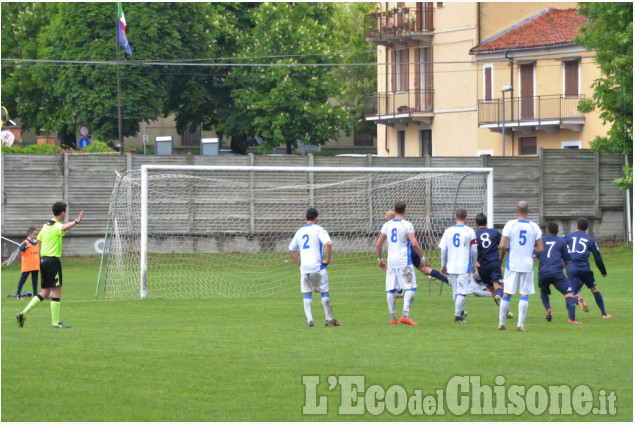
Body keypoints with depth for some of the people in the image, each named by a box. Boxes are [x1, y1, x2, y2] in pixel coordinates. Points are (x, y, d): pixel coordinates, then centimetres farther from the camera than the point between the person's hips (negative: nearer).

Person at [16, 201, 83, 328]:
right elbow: (64, 228, -36)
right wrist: (76, 222, -55)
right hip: (53, 260, -9)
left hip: (43, 260, 9)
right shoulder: (57, 226, -12)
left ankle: (23, 313, 6)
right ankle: (55, 322, -4)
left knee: (45, 293, 13)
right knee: (57, 292, -4)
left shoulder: (46, 225, 15)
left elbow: (38, 240, 23)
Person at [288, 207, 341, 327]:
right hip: (318, 266, -4)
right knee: (325, 292, 5)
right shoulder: (318, 229, -2)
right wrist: (327, 259, -10)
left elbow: (291, 250, 20)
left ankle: (309, 320, -4)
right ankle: (329, 319, 7)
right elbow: (328, 244, -19)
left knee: (307, 294, 6)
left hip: (304, 267, 4)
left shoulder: (300, 231, 14)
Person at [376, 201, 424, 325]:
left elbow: (379, 244, 8)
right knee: (410, 287, -2)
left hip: (391, 261, 5)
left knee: (390, 289, 7)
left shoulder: (387, 225, 8)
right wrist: (422, 257, -3)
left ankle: (392, 317, 8)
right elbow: (414, 244, -14)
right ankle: (405, 314, -16)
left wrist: (380, 259, 20)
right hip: (404, 261, -5)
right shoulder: (407, 225, -6)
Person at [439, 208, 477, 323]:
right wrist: (474, 265, 12)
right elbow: (474, 251, -2)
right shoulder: (470, 231, -6)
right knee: (462, 292, -1)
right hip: (465, 266, -4)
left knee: (456, 291, 17)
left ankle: (460, 312, 35)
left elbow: (443, 250, 3)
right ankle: (457, 316, -5)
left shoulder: (448, 231, 2)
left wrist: (443, 265, 14)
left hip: (451, 266, 4)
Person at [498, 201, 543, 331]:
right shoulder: (534, 227, -2)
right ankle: (520, 324, -2)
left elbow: (502, 246, -11)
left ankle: (501, 323, 9)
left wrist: (506, 248, 11)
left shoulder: (510, 224, -6)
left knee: (507, 294, 7)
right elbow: (540, 248, -2)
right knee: (524, 294, 4)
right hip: (527, 265, 0)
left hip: (512, 264, 0)